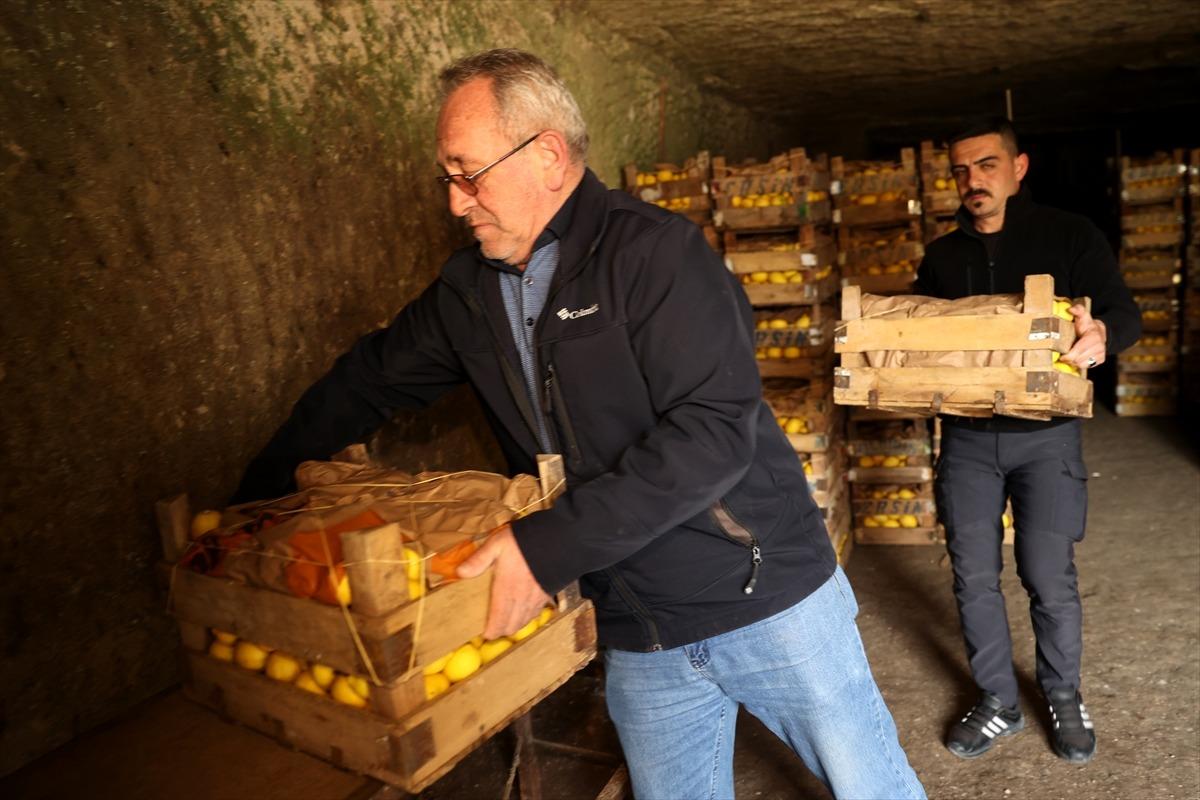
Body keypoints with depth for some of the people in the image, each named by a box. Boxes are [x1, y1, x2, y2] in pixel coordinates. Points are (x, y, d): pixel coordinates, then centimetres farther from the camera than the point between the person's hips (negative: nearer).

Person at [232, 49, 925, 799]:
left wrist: (552, 544, -27)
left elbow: (716, 432, -25)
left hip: (764, 599, -4)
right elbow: (367, 382, 14)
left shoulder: (654, 250, -16)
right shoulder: (469, 288, 3)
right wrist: (257, 496, 16)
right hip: (638, 634, 5)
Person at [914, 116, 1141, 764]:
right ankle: (998, 703, 26)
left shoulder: (1069, 236, 0)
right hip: (966, 436, 3)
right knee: (974, 578, 7)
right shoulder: (941, 256, 10)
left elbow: (1125, 312, -3)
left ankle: (1064, 697, 30)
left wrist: (1100, 334, -27)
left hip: (1045, 435, -3)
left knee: (1049, 579, 3)